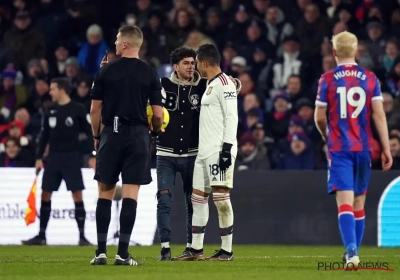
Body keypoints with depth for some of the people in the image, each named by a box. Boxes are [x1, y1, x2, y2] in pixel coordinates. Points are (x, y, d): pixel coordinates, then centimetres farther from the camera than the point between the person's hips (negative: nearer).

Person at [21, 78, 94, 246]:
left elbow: (91, 133, -5)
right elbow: (44, 135, 14)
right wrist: (39, 158, 10)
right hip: (53, 157, 5)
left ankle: (82, 235, -4)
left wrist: (93, 156, -10)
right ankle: (41, 235, 10)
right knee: (45, 194, 4)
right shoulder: (50, 111, 9)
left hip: (72, 158, -5)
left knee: (77, 195, -8)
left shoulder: (78, 110, -6)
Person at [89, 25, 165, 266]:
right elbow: (158, 114, -4)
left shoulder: (106, 71, 0)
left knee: (105, 193, 7)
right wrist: (156, 130, 17)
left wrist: (96, 136, 16)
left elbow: (95, 110, 2)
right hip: (138, 136, -1)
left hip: (111, 135, 1)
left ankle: (101, 251, 4)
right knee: (130, 194, -1)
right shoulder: (150, 74, -1)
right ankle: (123, 253, -5)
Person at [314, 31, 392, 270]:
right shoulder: (370, 78, 3)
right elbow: (379, 114, -2)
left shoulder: (327, 79, -2)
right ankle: (354, 253, 20)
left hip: (339, 149, -3)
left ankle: (352, 252, -27)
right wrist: (386, 149, 0)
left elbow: (320, 117, 1)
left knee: (345, 202, -10)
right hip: (363, 148, 3)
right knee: (359, 202, 14)